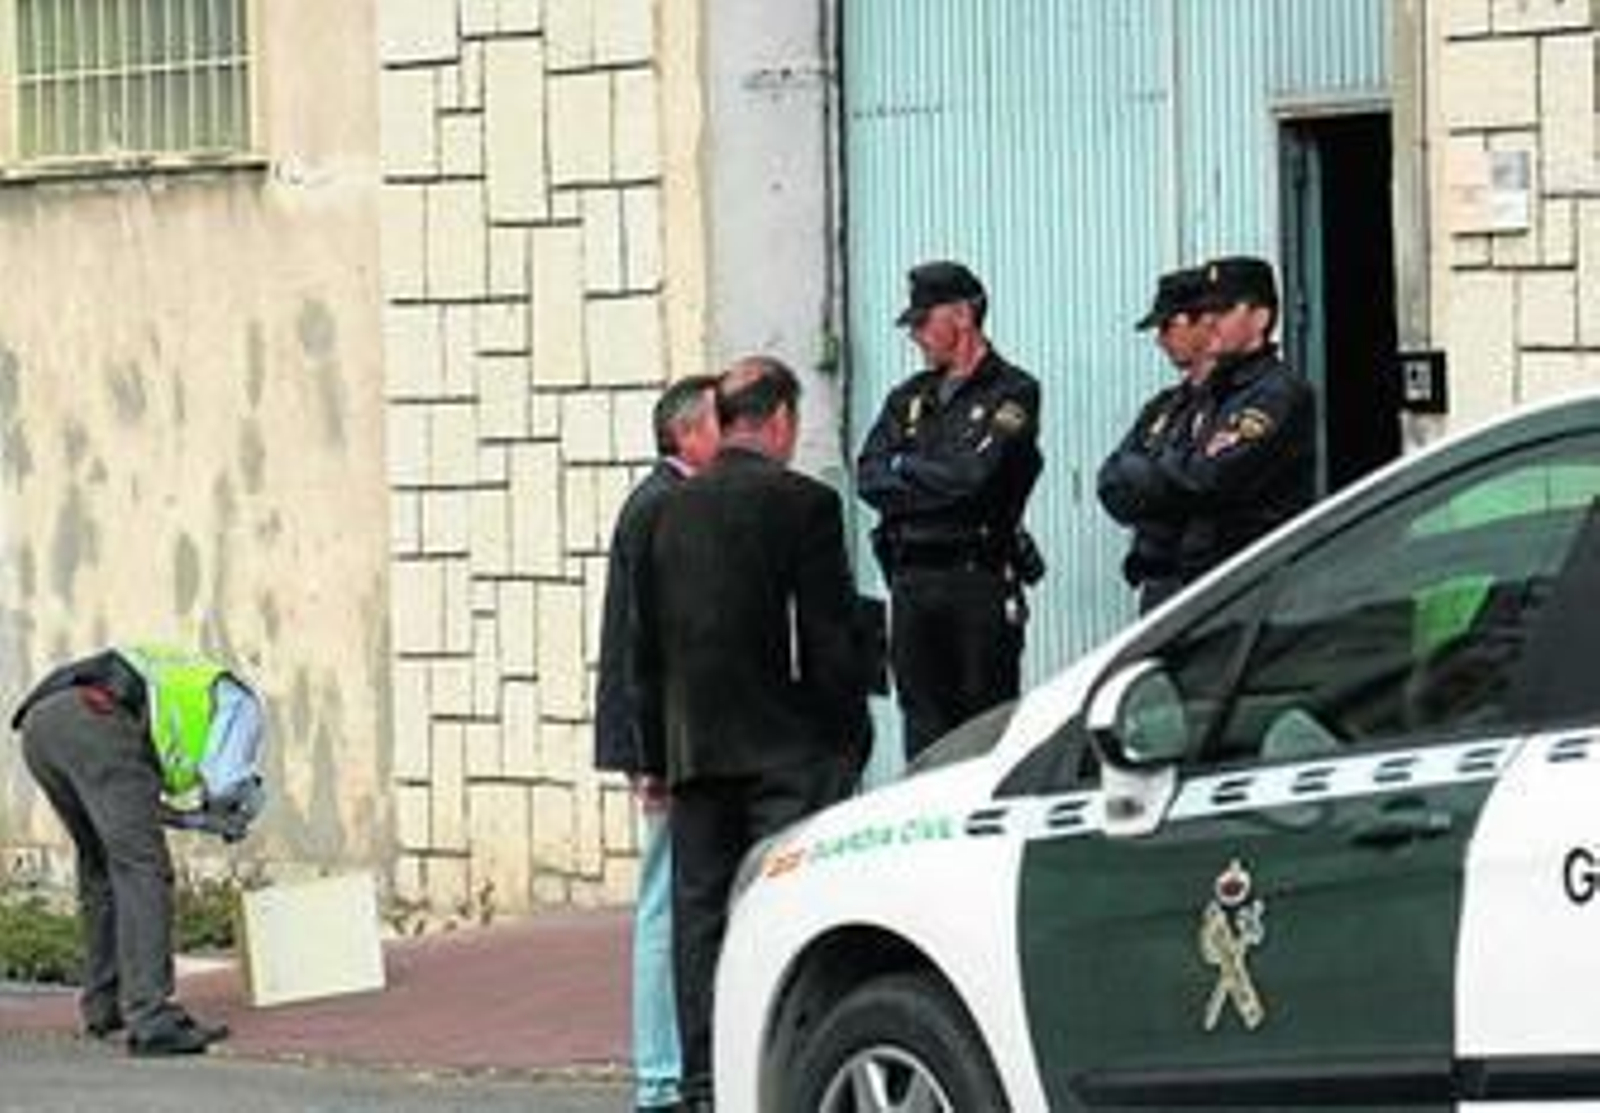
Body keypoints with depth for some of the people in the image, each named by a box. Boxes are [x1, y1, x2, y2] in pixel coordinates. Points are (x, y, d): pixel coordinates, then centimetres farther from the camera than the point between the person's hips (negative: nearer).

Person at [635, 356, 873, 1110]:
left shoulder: (671, 509, 8)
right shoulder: (803, 504, -8)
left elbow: (648, 643, 11)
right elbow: (832, 637, -10)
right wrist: (850, 740, -1)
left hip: (694, 749, 5)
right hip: (786, 750, -5)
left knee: (699, 914, 8)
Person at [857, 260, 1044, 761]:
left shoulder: (1011, 394, -2)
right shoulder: (909, 398, 18)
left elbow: (974, 476, -15)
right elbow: (869, 479, 6)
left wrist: (905, 467, 1)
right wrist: (940, 483, -8)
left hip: (980, 586, -6)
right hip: (912, 583, 6)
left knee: (987, 718, -5)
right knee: (923, 719, 6)